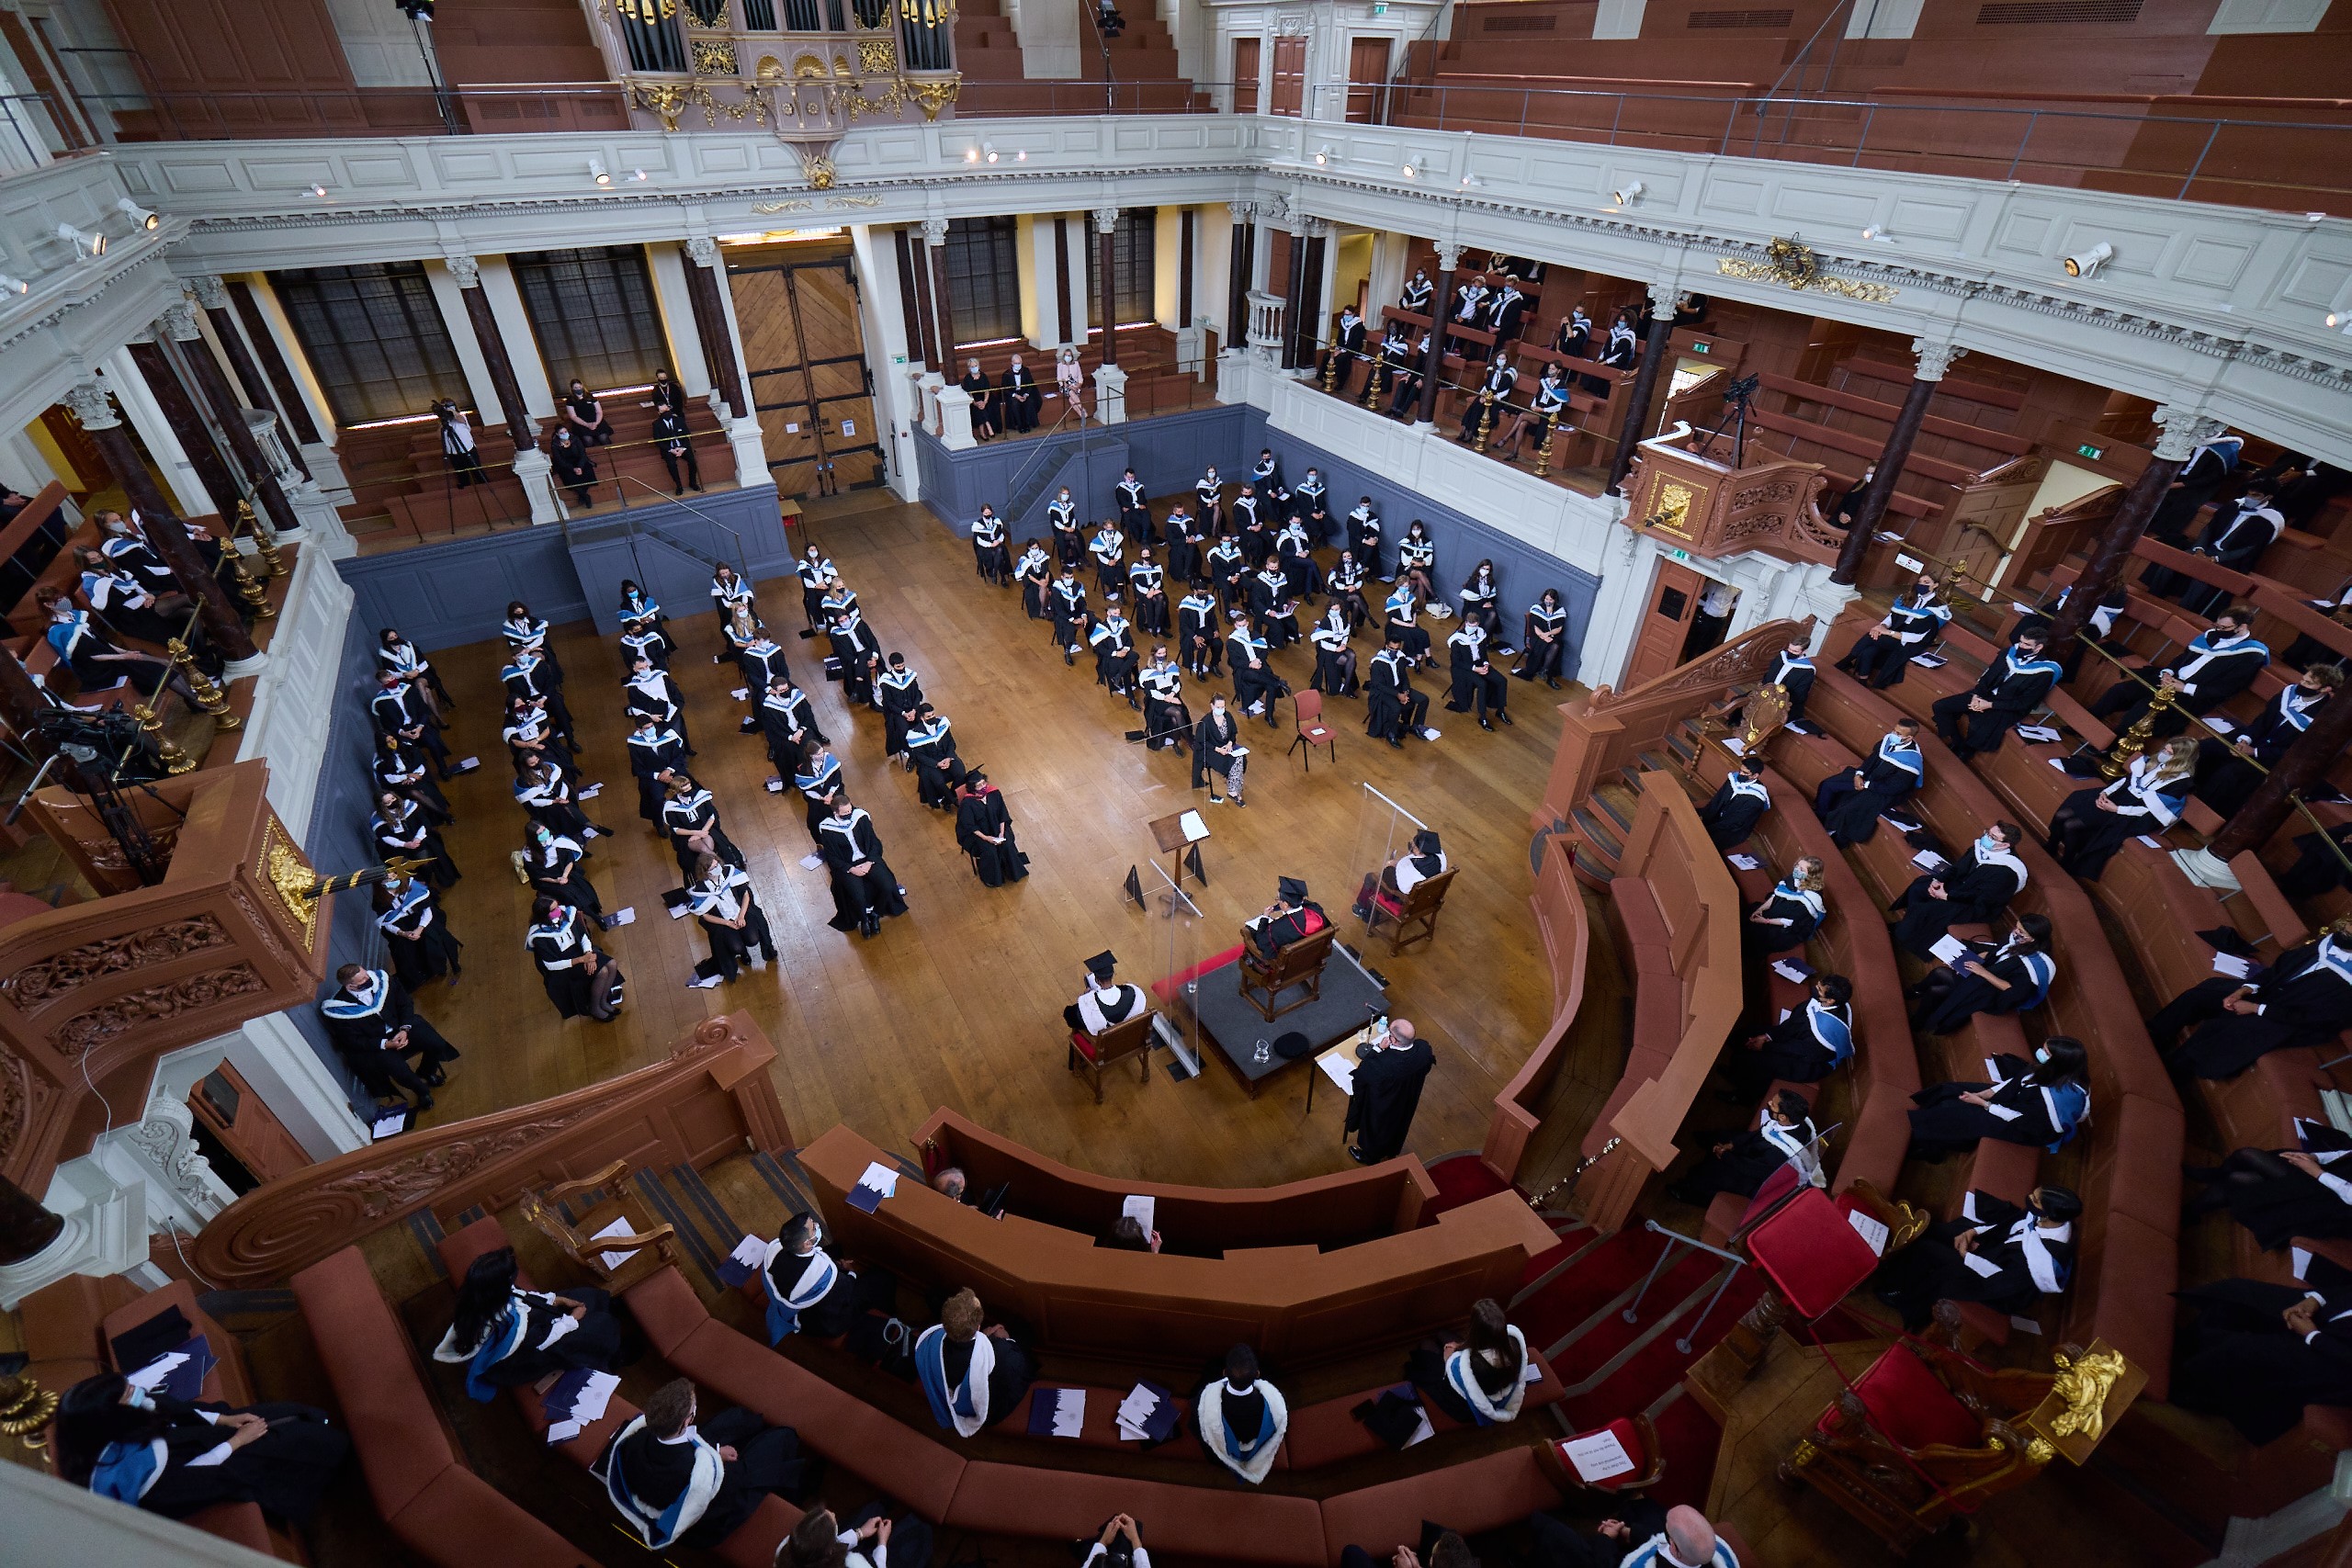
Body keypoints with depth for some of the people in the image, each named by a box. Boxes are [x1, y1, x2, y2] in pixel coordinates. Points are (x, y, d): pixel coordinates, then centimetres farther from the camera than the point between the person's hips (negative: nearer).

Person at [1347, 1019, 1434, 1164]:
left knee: (1375, 1130, 28)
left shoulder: (1380, 1064, -48)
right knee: (1398, 1125, 35)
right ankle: (1393, 1151, 64)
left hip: (1381, 1107, -4)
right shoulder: (1424, 1048, -32)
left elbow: (1361, 1073, -26)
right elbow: (1426, 1068, -8)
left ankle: (1371, 1156, 57)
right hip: (1407, 1103, 4)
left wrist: (1379, 1048, -27)